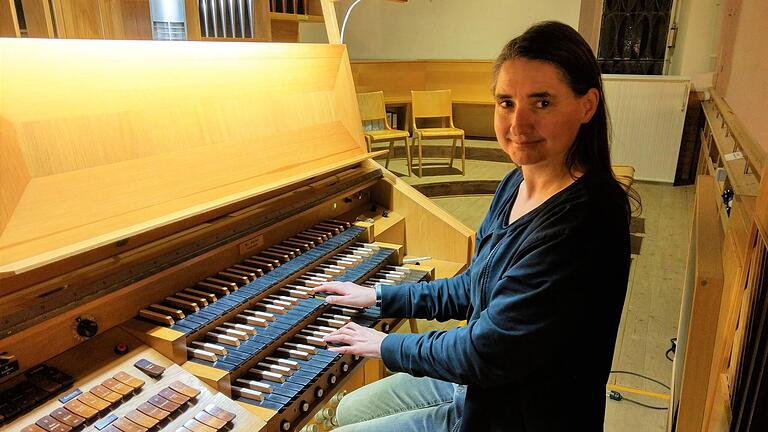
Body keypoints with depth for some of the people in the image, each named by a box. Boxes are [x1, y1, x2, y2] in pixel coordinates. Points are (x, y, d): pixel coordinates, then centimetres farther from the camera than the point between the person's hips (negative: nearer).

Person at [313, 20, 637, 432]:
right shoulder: (517, 184, -2)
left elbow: (486, 352, -28)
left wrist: (387, 345, -12)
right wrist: (379, 297, 10)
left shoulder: (582, 224, -32)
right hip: (477, 383, 8)